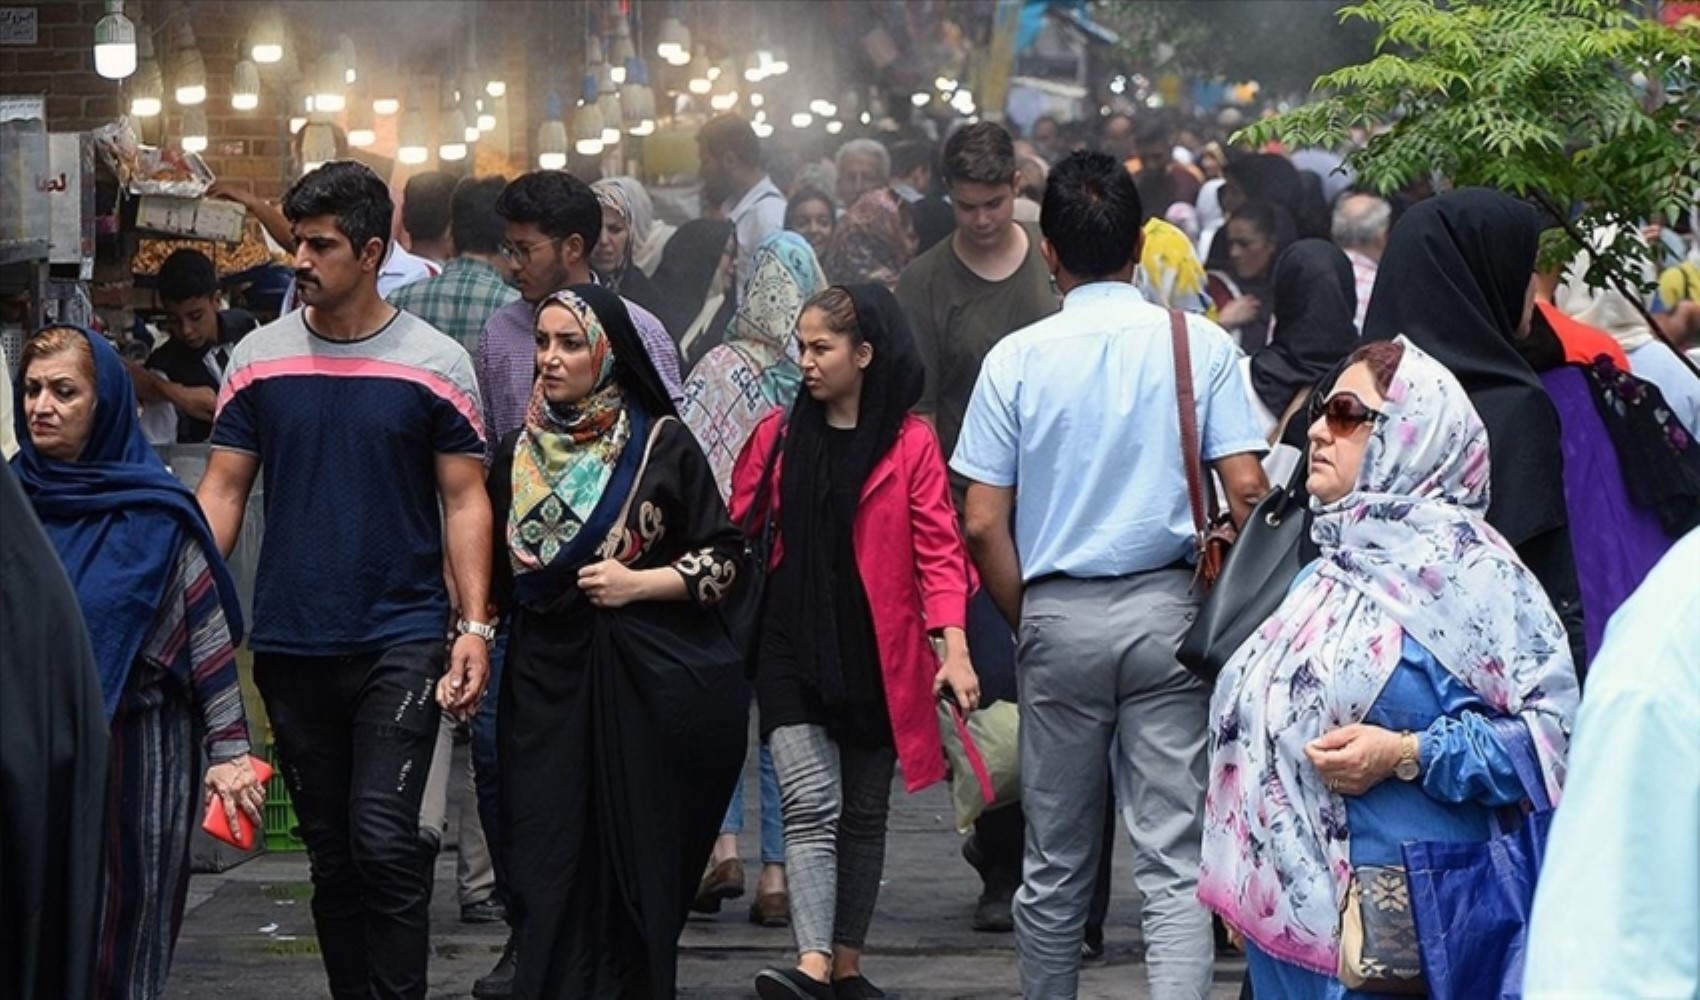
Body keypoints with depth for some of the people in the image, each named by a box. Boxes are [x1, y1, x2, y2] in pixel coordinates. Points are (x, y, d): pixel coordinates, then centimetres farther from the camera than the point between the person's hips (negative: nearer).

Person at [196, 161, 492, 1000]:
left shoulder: (435, 364, -2)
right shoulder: (259, 358, 5)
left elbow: (464, 501, 0)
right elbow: (223, 493, 7)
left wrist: (474, 626, -10)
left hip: (401, 639, -3)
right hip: (290, 645, 3)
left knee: (384, 842, -14)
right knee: (331, 853, 10)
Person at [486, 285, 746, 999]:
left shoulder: (661, 444, -1)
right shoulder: (518, 451, 11)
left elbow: (722, 562, 0)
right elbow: (494, 573, 19)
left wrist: (638, 583, -11)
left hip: (639, 682, -3)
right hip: (544, 680, 3)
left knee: (638, 860, -2)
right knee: (551, 865, -4)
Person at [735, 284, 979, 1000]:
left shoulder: (910, 443, -2)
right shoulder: (779, 436, 7)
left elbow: (939, 551, -6)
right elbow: (737, 537, 10)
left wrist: (954, 645, -18)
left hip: (877, 657, -1)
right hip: (793, 651, 1)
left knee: (864, 814, 9)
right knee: (811, 806, -12)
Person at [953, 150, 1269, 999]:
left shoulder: (1017, 358, -2)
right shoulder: (1199, 343, -3)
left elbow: (984, 524, -3)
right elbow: (1246, 492, -6)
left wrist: (1027, 622, 10)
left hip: (1058, 615, 1)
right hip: (1166, 610, -1)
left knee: (1055, 861, 12)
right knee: (1175, 858, -3)